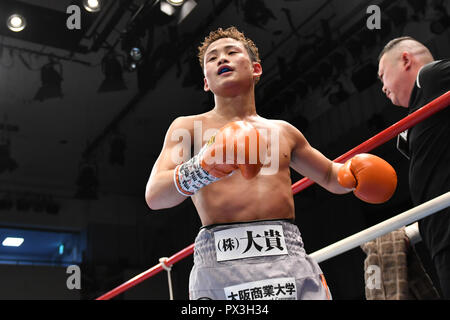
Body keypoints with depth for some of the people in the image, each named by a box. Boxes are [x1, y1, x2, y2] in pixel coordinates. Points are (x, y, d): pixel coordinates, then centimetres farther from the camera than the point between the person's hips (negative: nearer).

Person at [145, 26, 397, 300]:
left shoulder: (283, 131, 20)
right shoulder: (188, 127, 10)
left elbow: (330, 176, 34)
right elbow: (154, 196, -4)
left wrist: (352, 172, 9)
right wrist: (203, 169, -24)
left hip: (289, 258, 3)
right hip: (219, 262, -3)